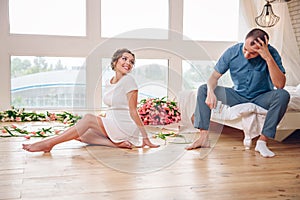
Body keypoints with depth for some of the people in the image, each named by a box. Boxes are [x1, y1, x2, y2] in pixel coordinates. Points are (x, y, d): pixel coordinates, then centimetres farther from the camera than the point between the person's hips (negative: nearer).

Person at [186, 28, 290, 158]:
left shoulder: (271, 53, -20)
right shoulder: (233, 52, -15)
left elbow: (280, 85, -30)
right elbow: (214, 76, -10)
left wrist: (268, 58, -38)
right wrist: (210, 91, -31)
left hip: (261, 98, -2)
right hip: (237, 95, 2)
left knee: (283, 95, -33)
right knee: (203, 89, -14)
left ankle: (262, 141, -28)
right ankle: (203, 137, -20)